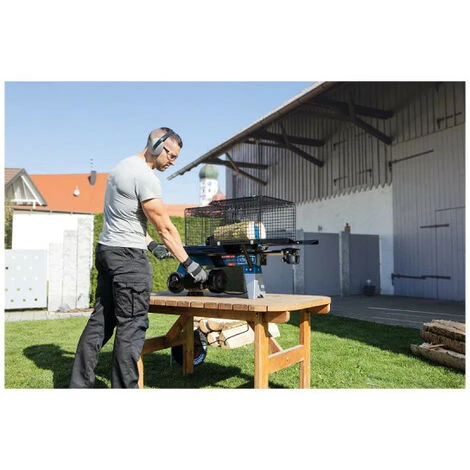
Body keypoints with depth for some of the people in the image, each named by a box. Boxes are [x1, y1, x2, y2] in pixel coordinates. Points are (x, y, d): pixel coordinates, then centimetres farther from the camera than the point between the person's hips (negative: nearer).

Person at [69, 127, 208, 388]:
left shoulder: (124, 166, 16)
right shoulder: (146, 177, -15)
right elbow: (165, 227, -14)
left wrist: (151, 245, 15)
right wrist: (189, 264, -8)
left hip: (106, 249, 10)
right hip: (128, 255, -10)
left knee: (102, 320, 14)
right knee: (132, 326, -3)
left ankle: (79, 385, 22)